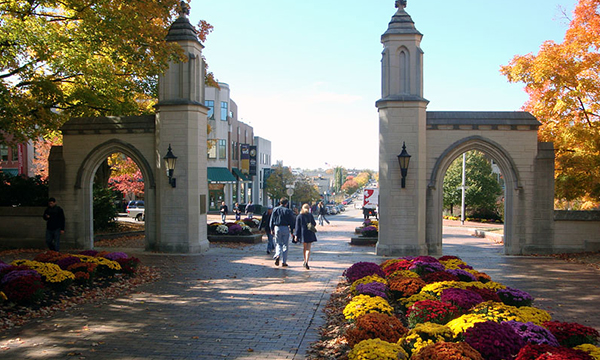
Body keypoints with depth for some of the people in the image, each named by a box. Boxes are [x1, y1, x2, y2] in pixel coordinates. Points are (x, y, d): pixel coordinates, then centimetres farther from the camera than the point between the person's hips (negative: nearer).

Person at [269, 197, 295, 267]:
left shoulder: (275, 210, 4)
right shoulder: (288, 211, -2)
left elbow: (272, 220, 5)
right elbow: (292, 222, 0)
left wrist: (272, 229, 13)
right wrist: (292, 232, 7)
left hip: (277, 228, 2)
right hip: (286, 228, -1)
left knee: (278, 244, 13)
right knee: (285, 245, 7)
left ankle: (277, 255, -15)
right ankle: (284, 262, 7)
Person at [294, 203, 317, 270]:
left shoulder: (299, 216, -1)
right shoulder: (310, 215, -3)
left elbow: (297, 226, -3)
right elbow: (314, 224, 1)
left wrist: (296, 235, -1)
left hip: (302, 234, 2)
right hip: (310, 233, -2)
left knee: (304, 248, 19)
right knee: (308, 249, -4)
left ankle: (305, 261, 28)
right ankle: (306, 262, -20)